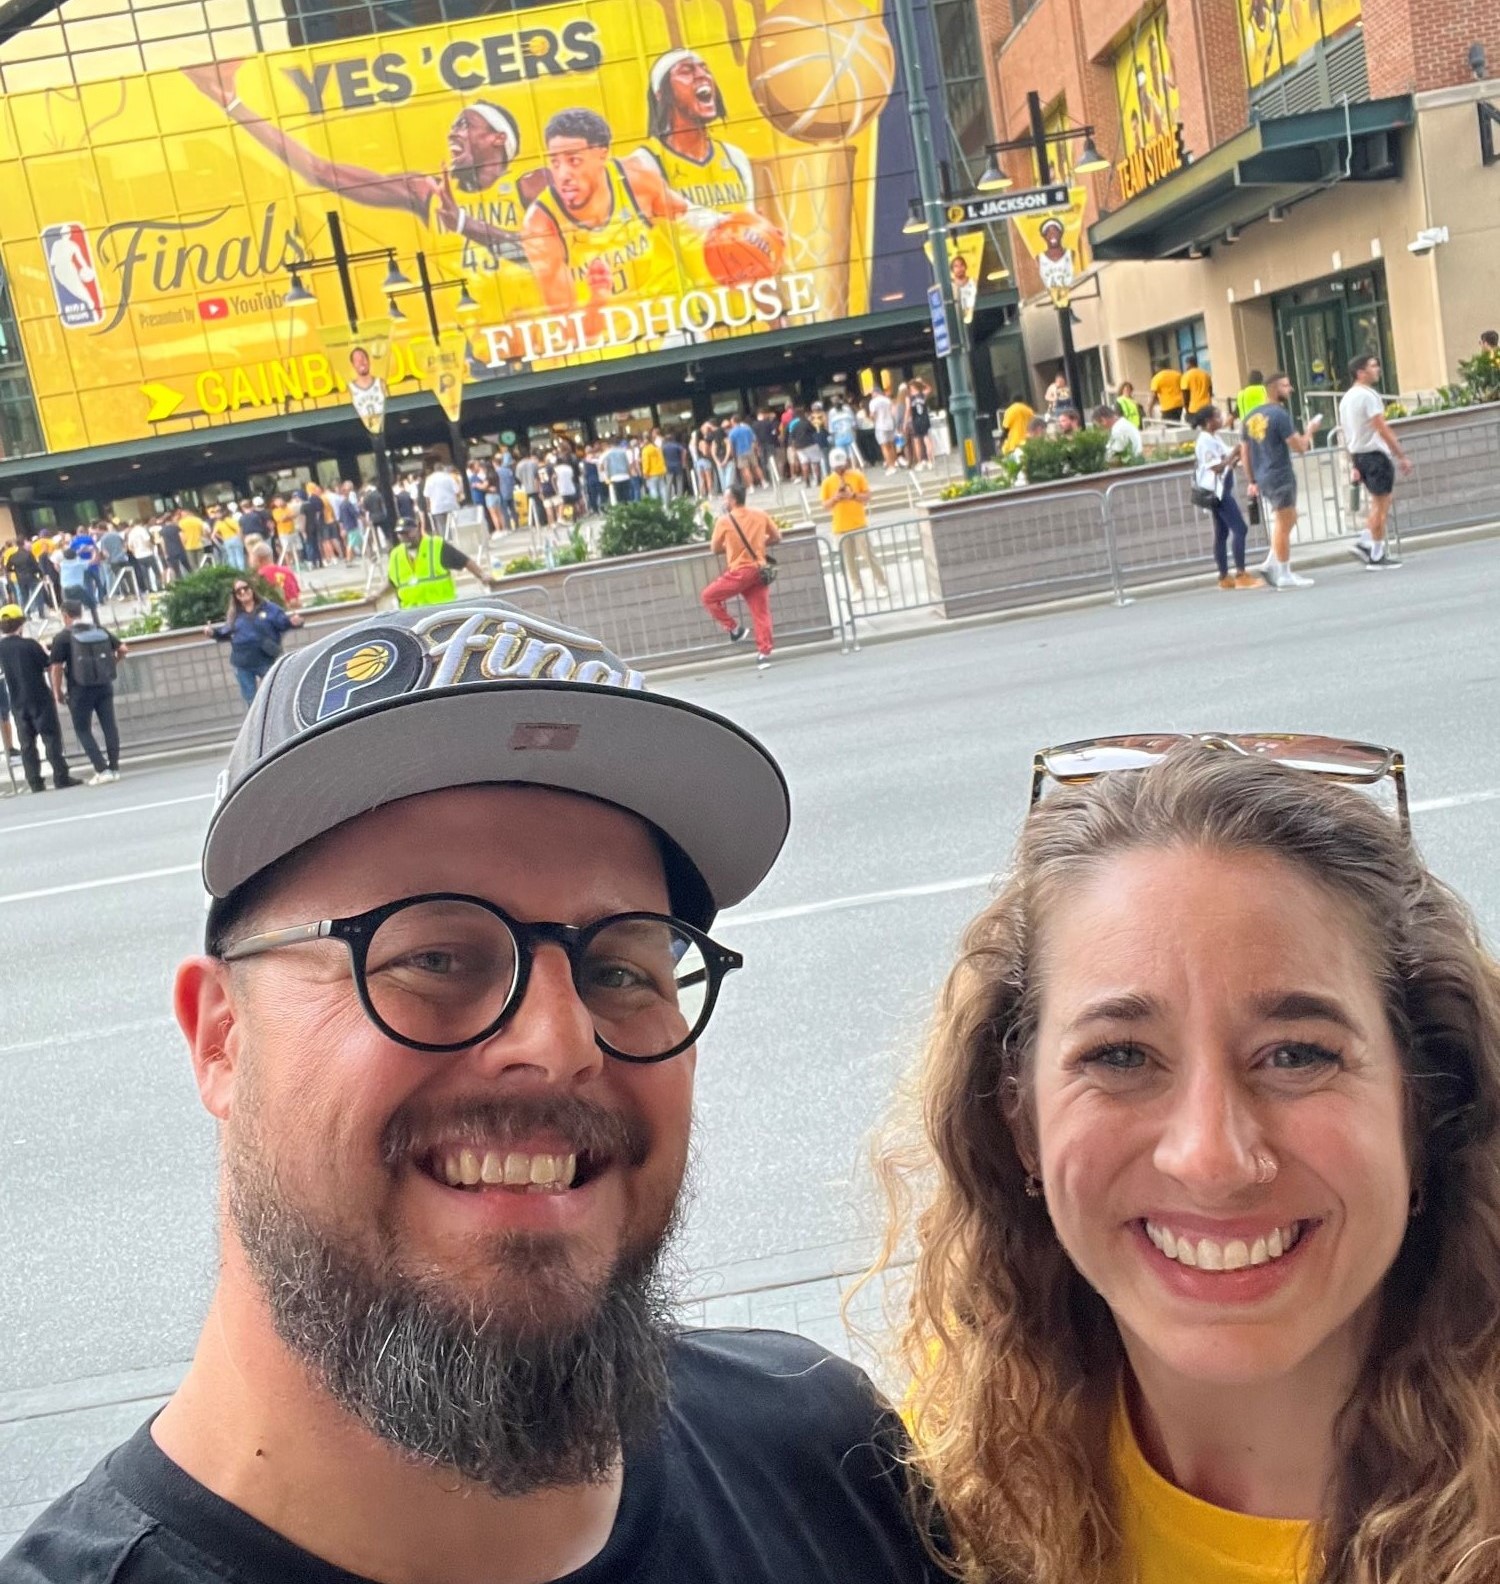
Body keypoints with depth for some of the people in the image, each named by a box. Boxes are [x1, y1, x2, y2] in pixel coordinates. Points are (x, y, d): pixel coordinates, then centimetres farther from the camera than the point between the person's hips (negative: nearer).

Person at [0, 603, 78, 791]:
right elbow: (48, 665, -3)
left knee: (27, 743, 8)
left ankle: (35, 782, 6)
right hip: (40, 698, -4)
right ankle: (61, 778, -2)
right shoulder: (29, 644, -12)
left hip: (18, 703, 4)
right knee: (51, 737, 1)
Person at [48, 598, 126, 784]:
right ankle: (114, 768, 11)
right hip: (104, 686, 4)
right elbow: (122, 649, 9)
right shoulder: (100, 631, 6)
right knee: (109, 727, 9)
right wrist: (112, 664, 25)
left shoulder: (63, 637, -8)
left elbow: (56, 667, -12)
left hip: (81, 690, -4)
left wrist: (57, 692, -1)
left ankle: (102, 769, -5)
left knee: (83, 730, 5)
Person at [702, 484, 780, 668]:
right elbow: (777, 537, 14)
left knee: (708, 597, 11)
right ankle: (764, 654, 2)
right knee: (761, 613, 6)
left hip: (739, 573, -5)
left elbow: (716, 550, 3)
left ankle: (734, 628, 9)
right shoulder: (760, 514, 5)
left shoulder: (724, 521, -7)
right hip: (759, 571, 5)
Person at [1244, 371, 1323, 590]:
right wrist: (1310, 430, 4)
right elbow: (1299, 446, -14)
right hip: (1280, 477, -8)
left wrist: (1253, 481, 20)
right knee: (1284, 525, -1)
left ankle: (1272, 565, 15)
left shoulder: (1252, 417, 11)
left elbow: (1246, 452, 15)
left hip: (1262, 478, 8)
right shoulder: (1280, 414, -13)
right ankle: (1285, 576, 3)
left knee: (1285, 522, 20)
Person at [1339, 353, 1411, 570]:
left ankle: (1364, 541, 7)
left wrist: (1354, 464, 21)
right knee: (1381, 505, -2)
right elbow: (1382, 429, -18)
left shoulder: (1346, 398, 13)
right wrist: (1402, 456, -16)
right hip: (1375, 453, -9)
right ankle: (1377, 556, 0)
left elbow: (1346, 434, 17)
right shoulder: (1368, 395, -14)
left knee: (1379, 503, 17)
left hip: (1358, 455, 9)